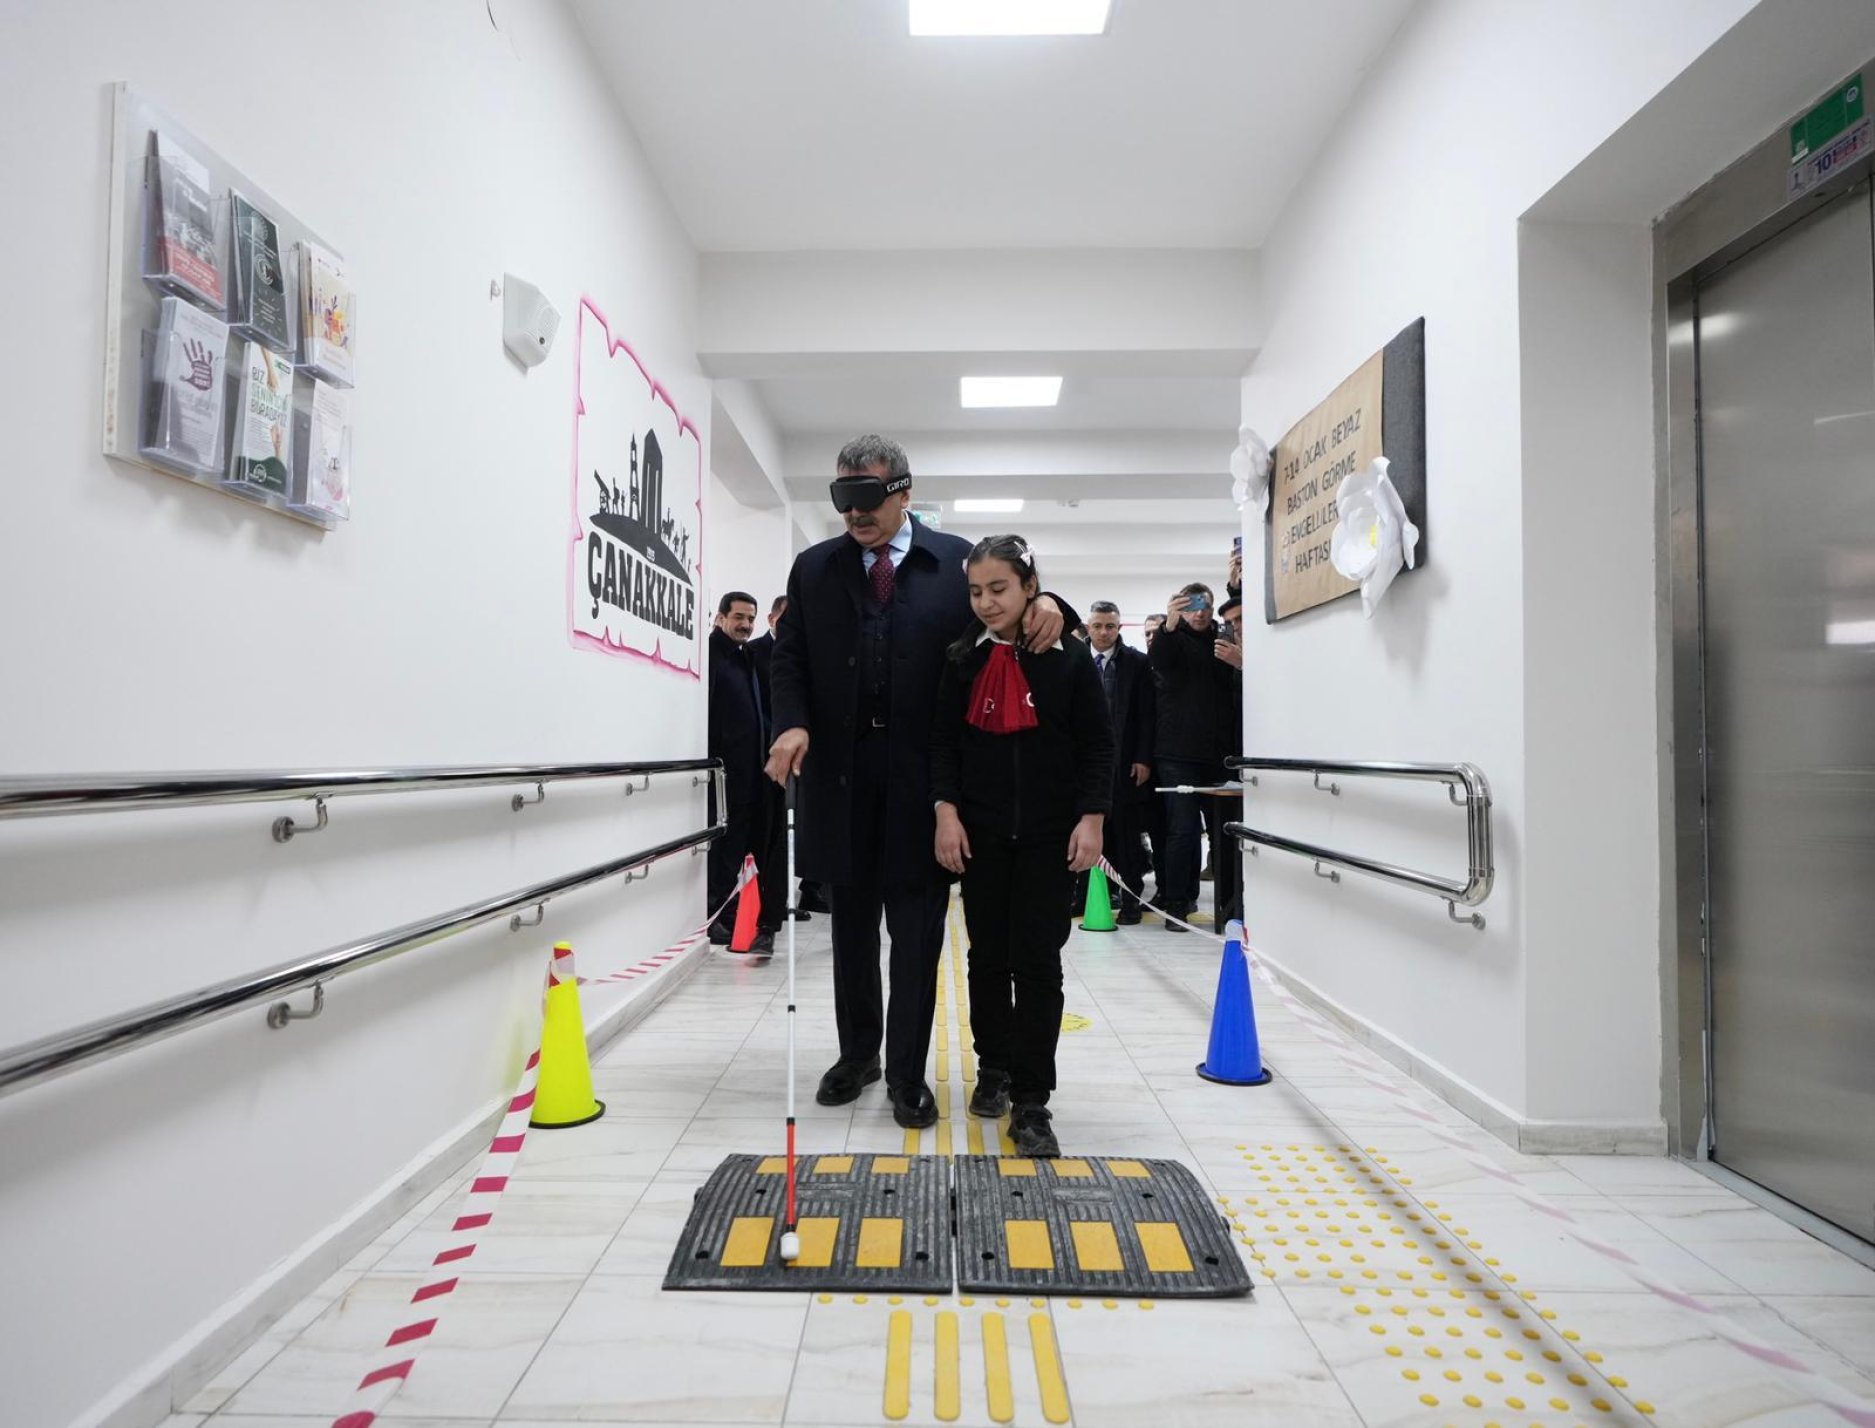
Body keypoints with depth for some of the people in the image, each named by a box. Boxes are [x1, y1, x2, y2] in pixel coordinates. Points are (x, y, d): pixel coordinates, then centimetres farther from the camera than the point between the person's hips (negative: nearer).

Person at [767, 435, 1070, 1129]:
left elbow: (1005, 604, 10)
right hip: (842, 774, 3)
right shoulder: (813, 568, 9)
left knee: (916, 929, 5)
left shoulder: (956, 560, 3)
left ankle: (907, 1073, 21)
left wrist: (1042, 602, -14)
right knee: (851, 923, 16)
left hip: (923, 776, -2)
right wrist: (793, 723, -10)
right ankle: (857, 1052, 34)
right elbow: (790, 659, 8)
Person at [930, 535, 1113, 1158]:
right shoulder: (963, 659, 4)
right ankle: (994, 1068, 32)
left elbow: (1098, 744, -1)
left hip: (1049, 834, -2)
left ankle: (1030, 1102, 6)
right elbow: (943, 740, 4)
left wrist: (1092, 817, -8)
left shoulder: (1070, 656, -2)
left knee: (1037, 962, -2)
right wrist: (946, 809, -6)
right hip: (980, 833, 3)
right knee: (988, 957, 13)